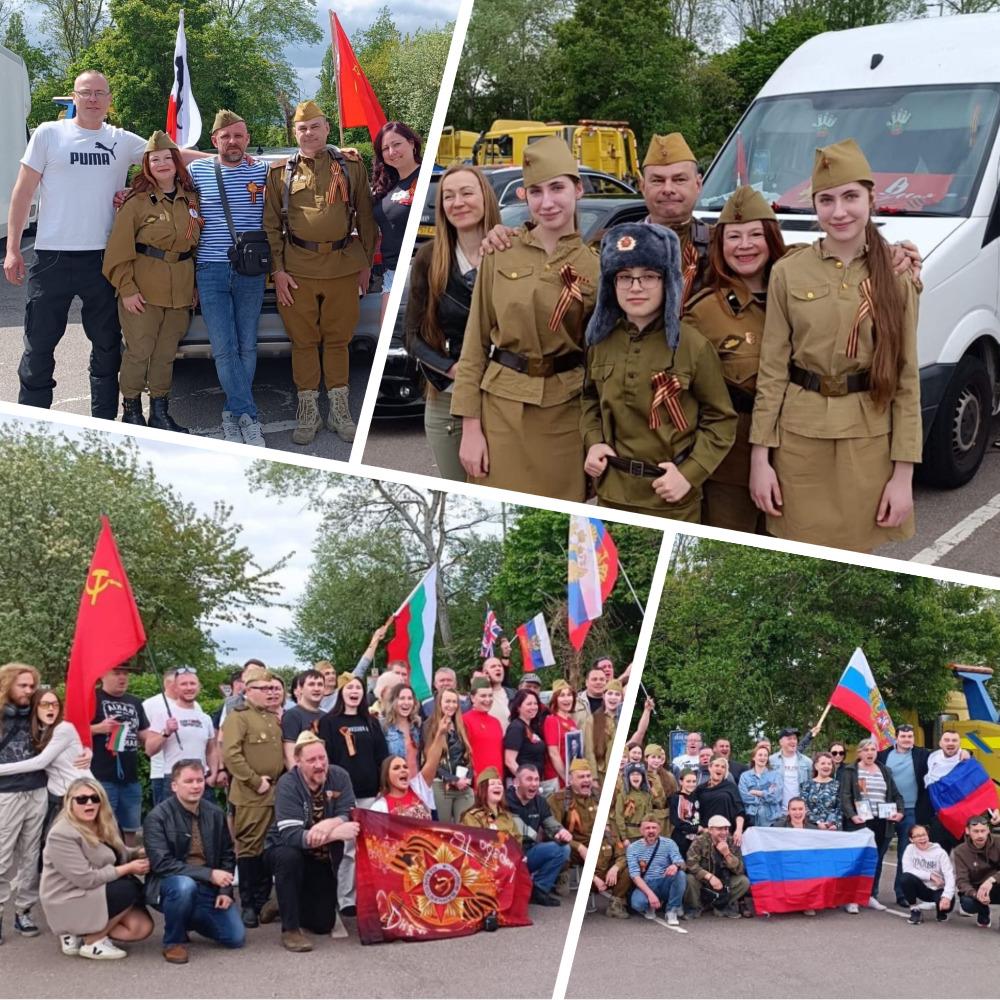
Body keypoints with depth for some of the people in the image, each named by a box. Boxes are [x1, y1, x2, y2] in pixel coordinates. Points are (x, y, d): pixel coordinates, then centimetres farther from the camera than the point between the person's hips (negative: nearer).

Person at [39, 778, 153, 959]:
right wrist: (128, 868, -20)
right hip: (67, 904, -8)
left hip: (95, 894, 9)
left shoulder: (102, 826, 6)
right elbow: (86, 878, -25)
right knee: (128, 889, -25)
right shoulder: (61, 834, -22)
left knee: (142, 928, -4)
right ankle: (91, 942, -10)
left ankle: (81, 932, 6)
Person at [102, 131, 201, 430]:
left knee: (166, 353, 11)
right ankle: (131, 412, 11)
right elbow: (119, 248, -9)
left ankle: (160, 413, 20)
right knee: (139, 352, -1)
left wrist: (193, 287, 11)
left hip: (180, 290, 5)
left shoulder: (189, 200, 9)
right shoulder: (138, 200, -6)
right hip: (142, 290, -5)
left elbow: (195, 241, 17)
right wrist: (127, 288, -14)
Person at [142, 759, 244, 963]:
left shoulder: (215, 814, 3)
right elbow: (162, 863, -22)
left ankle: (192, 919, 22)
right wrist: (209, 874, -27)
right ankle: (173, 941, -12)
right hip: (171, 885, -5)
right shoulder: (158, 817, -13)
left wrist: (225, 890, -4)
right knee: (185, 885, -39)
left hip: (209, 888, 5)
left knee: (236, 937, -8)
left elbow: (227, 855, 12)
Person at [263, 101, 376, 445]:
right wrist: (278, 270, -2)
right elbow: (271, 225, 5)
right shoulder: (280, 173, 6)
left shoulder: (351, 167, 6)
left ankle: (339, 410, 18)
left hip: (343, 267, 0)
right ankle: (308, 411, 15)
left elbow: (365, 217, 10)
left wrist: (366, 262, 8)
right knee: (303, 340, 5)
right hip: (298, 268, 0)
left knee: (338, 338, 7)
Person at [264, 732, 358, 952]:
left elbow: (349, 817, -19)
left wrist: (329, 824, -41)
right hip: (284, 850, -4)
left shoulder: (339, 777, -13)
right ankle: (290, 929, -23)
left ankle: (287, 904, 32)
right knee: (289, 856, -39)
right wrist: (336, 833, -46)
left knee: (323, 924, -2)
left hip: (323, 859, 4)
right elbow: (290, 835, -35)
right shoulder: (288, 783, -24)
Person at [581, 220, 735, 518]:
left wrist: (690, 473, -14)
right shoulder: (601, 342, 2)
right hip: (611, 495, 4)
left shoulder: (694, 347, -11)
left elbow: (721, 420, -5)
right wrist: (593, 442, -1)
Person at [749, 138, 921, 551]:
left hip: (868, 443, 0)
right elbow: (771, 371, 0)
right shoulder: (787, 272, -1)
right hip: (799, 439, 0)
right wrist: (759, 458, -5)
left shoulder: (897, 276, -1)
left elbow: (907, 380, 0)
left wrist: (903, 473, -4)